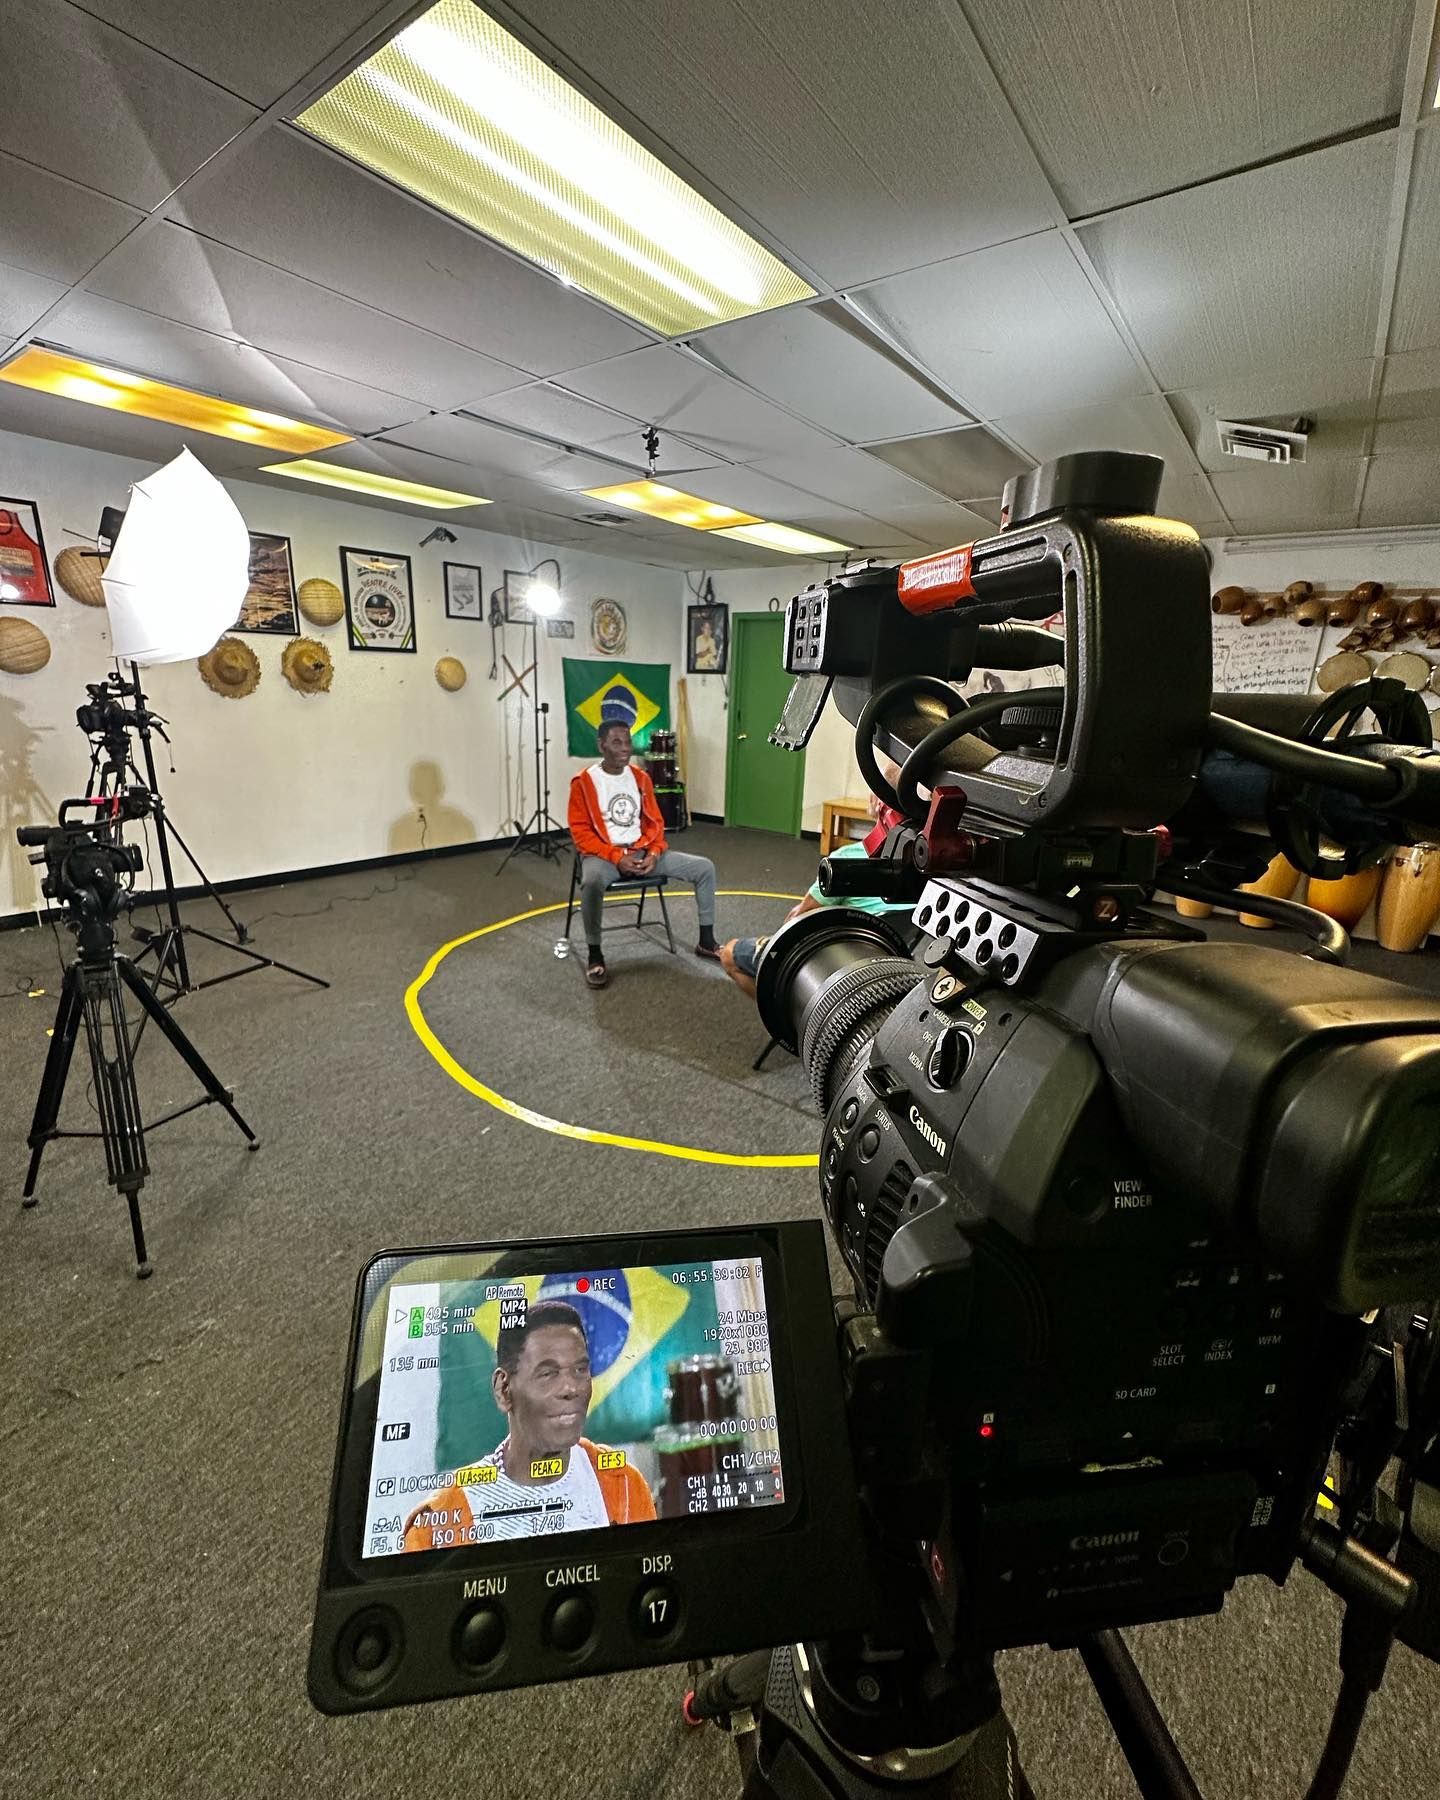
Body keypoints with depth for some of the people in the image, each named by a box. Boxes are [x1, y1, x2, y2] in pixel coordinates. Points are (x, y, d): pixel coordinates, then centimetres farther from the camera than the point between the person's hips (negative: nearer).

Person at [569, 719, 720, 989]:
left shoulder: (641, 778, 8)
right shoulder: (584, 782, -8)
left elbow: (654, 822, 11)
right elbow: (581, 833, -10)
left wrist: (653, 853, -8)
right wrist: (617, 858, -20)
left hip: (643, 852, 5)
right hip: (604, 855, -5)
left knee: (705, 867, -7)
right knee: (592, 881, -42)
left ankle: (706, 941, 8)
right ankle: (594, 954, -19)